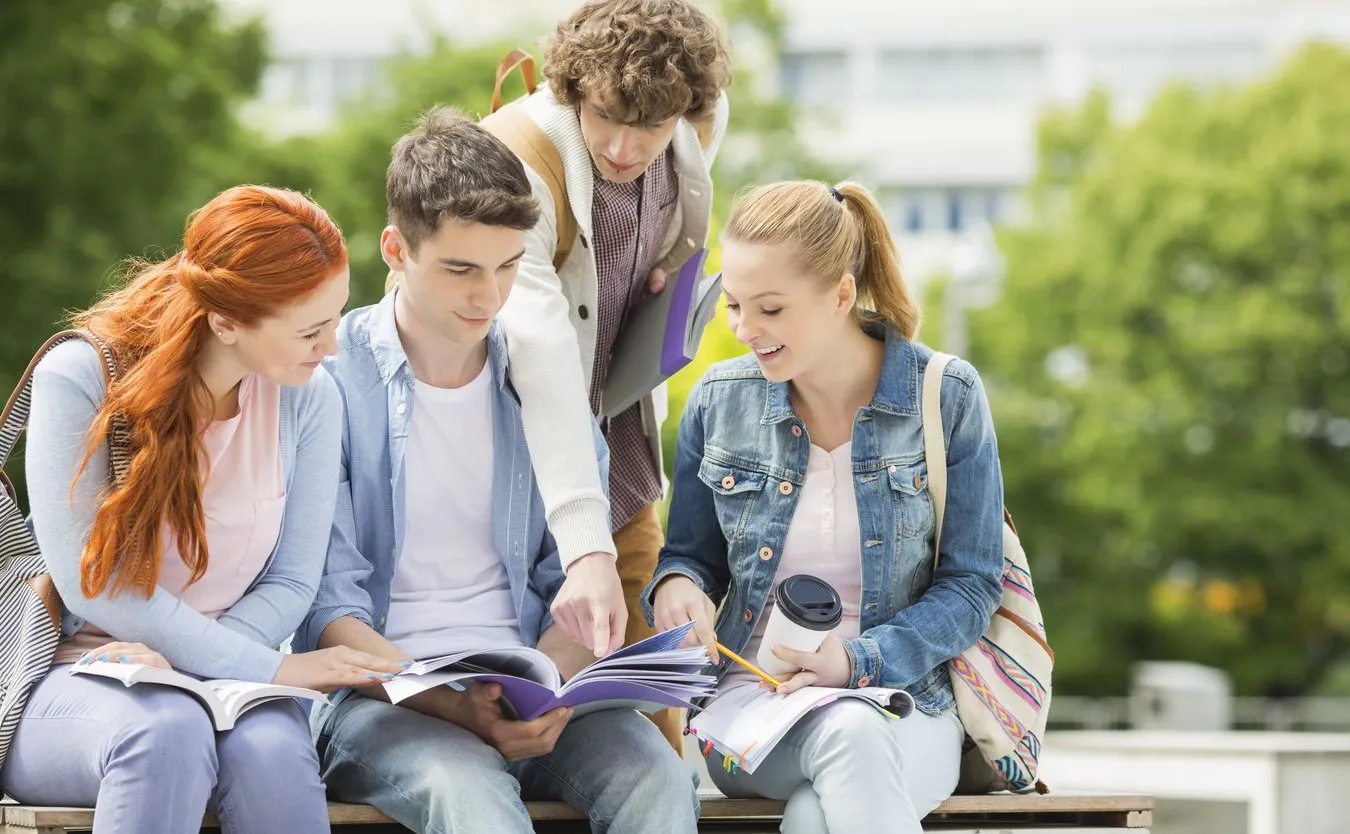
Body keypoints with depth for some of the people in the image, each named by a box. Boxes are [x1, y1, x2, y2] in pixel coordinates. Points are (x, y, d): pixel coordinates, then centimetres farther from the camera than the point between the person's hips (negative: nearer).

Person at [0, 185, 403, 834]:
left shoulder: (307, 397, 1)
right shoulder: (77, 380, -10)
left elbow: (291, 584, 2)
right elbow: (94, 583, -13)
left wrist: (172, 657, -17)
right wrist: (267, 667, -18)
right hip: (75, 677, -2)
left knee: (272, 753, -34)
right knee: (168, 733, -37)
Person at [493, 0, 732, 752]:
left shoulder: (701, 132, -9)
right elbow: (541, 356, -40)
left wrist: (672, 271, -3)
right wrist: (586, 548, -49)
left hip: (622, 462, 6)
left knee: (654, 732, 5)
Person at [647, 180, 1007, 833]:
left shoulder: (946, 399, -3)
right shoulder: (717, 402, 4)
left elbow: (971, 586, -1)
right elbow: (694, 555, 15)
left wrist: (861, 660, -17)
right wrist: (676, 585, -11)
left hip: (903, 697, -2)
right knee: (849, 733, -36)